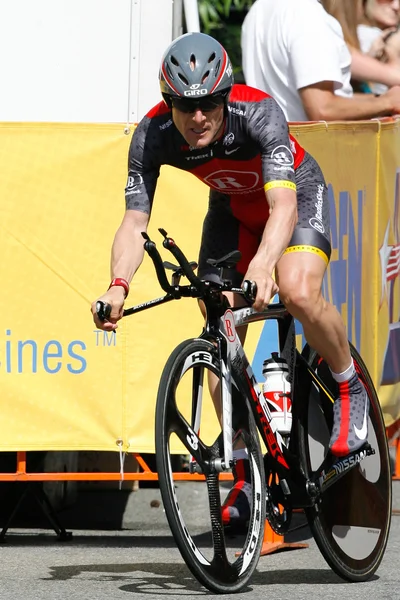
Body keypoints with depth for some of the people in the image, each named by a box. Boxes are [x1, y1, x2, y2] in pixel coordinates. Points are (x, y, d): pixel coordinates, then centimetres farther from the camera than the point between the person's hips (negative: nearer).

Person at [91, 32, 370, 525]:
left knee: (298, 295, -31)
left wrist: (261, 266, -67)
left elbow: (283, 206, -49)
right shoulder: (153, 134, -27)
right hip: (233, 207, 4)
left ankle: (350, 390, -2)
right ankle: (244, 472, 3)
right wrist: (118, 285, -48)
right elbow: (134, 220, -29)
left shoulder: (258, 112, -38)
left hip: (297, 194, -4)